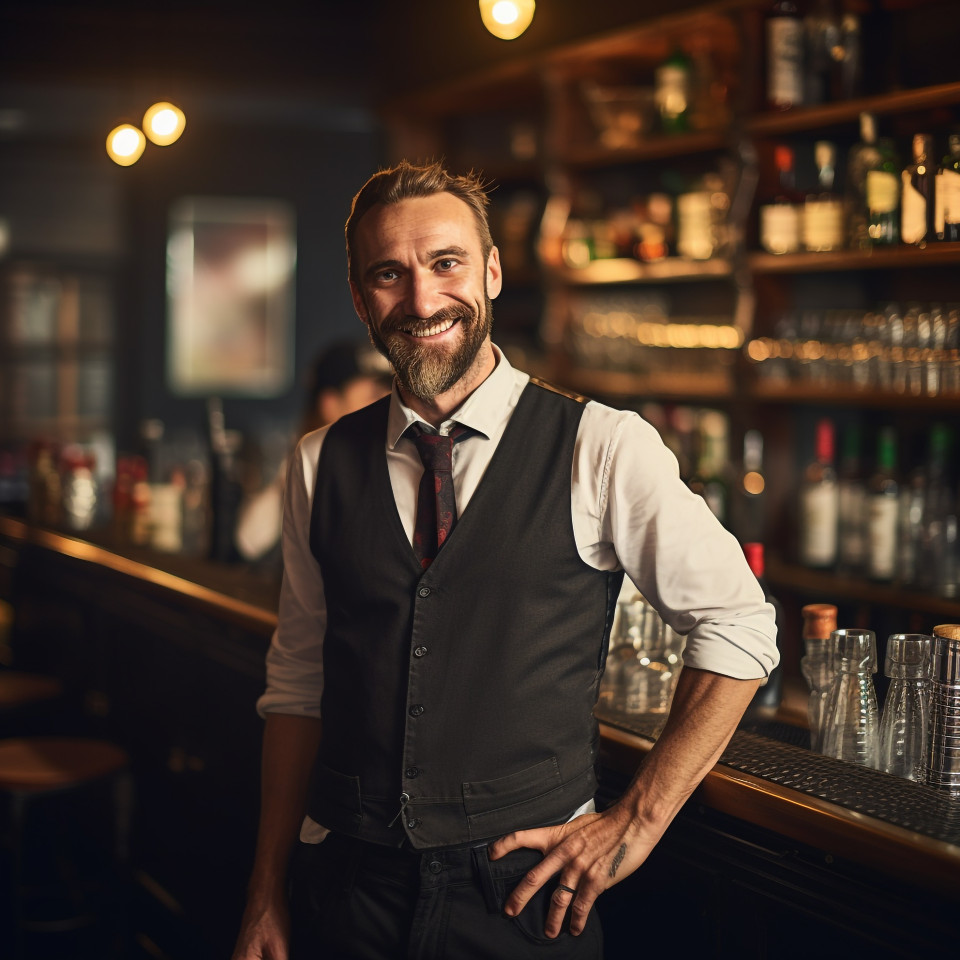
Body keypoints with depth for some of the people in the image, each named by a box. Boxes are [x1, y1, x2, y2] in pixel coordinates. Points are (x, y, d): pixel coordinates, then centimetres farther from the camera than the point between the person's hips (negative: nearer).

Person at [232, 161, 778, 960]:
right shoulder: (323, 465, 3)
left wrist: (635, 822, -5)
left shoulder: (603, 449, -8)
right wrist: (267, 893, 6)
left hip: (525, 893, -2)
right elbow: (298, 684, 8)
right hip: (345, 887, 3)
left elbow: (740, 629, -3)